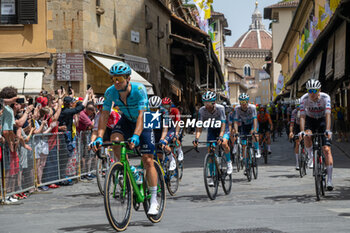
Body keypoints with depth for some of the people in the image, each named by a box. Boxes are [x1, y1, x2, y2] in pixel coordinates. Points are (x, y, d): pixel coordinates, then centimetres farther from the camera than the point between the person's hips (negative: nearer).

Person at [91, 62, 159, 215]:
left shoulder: (139, 89, -31)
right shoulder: (110, 92, -20)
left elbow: (141, 115, -37)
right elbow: (104, 115, -19)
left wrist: (136, 136, -50)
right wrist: (99, 137, -30)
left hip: (144, 123, -3)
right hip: (126, 120, 4)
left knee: (148, 160, -10)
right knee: (115, 140, -29)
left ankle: (154, 200, -3)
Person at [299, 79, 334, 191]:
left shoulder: (325, 97, -25)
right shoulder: (304, 99, -22)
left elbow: (328, 115, -34)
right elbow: (302, 116, -27)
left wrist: (327, 130, -47)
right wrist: (302, 131, -41)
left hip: (322, 121, -1)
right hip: (310, 120, 1)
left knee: (326, 149, -15)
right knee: (307, 136, -35)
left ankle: (329, 180, -15)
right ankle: (311, 156, -5)